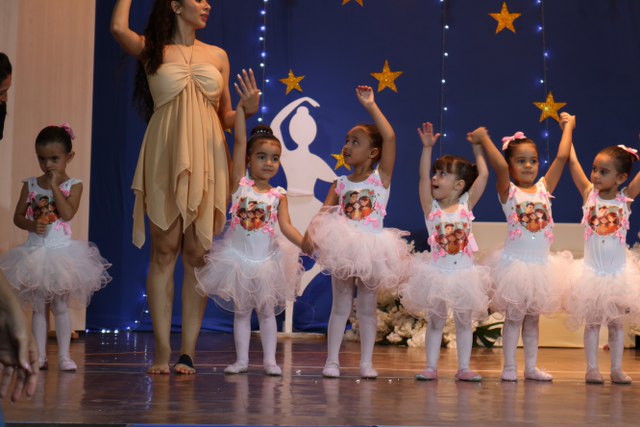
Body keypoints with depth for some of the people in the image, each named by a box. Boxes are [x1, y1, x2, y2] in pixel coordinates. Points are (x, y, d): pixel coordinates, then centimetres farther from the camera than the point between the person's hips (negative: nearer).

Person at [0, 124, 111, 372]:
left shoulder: (73, 185, -3)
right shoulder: (31, 185, 4)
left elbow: (68, 214, -18)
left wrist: (55, 186, -16)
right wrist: (32, 225, -15)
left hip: (61, 252, -3)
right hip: (35, 252, 3)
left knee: (60, 306, 1)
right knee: (38, 307, 5)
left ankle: (64, 356, 6)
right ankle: (39, 356, 9)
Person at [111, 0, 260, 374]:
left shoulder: (217, 55, 15)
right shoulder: (151, 50, 6)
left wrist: (247, 109, -3)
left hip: (205, 161, 2)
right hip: (165, 159, -2)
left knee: (197, 253, -1)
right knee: (164, 251, -3)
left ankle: (189, 352, 1)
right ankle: (162, 351, 0)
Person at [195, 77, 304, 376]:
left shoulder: (279, 195, -1)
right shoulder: (240, 183, -5)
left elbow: (285, 226, -7)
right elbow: (239, 141, -12)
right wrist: (243, 105, -18)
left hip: (267, 258, 1)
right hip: (238, 256, -1)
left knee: (266, 311, 7)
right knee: (241, 311, 7)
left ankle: (270, 360, 12)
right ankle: (242, 359, 13)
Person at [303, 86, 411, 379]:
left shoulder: (381, 177, -2)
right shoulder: (341, 184, 6)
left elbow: (389, 138, -14)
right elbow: (324, 212, -3)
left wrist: (371, 106, -13)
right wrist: (309, 234, -21)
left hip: (370, 250, -2)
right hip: (343, 247, 2)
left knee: (367, 308, 5)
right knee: (341, 305, 7)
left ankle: (366, 362, 10)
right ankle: (332, 360, 9)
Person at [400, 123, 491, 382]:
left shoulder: (466, 204, 0)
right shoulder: (431, 207, -2)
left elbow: (483, 175, -1)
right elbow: (423, 177, -13)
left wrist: (477, 146, 3)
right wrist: (427, 148, -18)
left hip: (463, 271, 1)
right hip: (437, 272, -1)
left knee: (464, 322, 7)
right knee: (435, 322, 6)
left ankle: (463, 368, 12)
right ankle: (431, 367, 10)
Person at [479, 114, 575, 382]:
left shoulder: (544, 188, 6)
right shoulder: (508, 191, -5)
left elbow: (562, 157, 2)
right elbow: (499, 166, -24)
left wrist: (569, 126, 9)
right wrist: (483, 139, -19)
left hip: (540, 263, 4)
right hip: (515, 263, -4)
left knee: (532, 318, 12)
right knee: (514, 317, 1)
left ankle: (531, 367, 17)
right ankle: (509, 367, 7)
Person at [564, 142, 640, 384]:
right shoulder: (589, 194, -3)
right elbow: (572, 161, -6)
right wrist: (567, 128, -5)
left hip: (619, 271, 0)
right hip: (592, 271, 0)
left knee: (616, 322, 8)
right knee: (592, 322, 3)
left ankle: (617, 369, 13)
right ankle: (592, 369, 8)